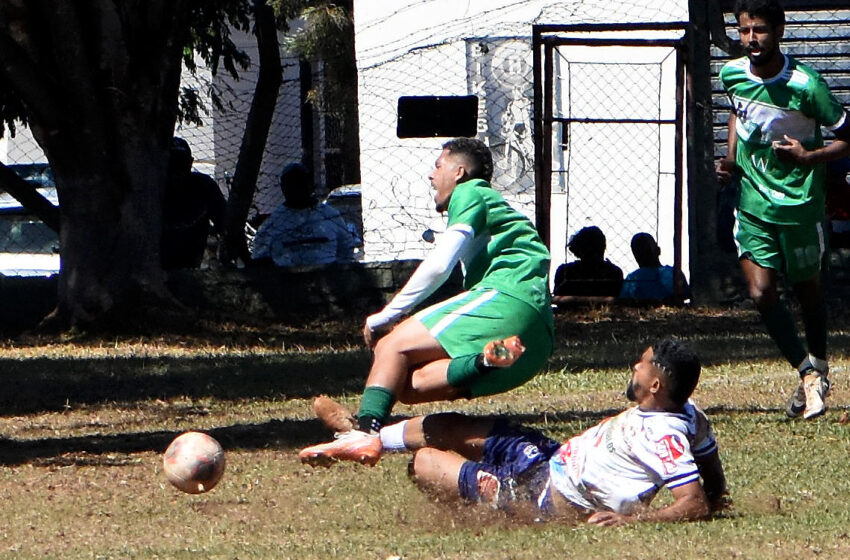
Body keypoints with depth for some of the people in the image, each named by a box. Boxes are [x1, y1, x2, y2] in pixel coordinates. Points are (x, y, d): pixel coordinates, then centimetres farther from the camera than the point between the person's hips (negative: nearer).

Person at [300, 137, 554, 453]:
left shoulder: (471, 193, 7)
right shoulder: (496, 206, 36)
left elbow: (439, 265, -5)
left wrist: (386, 316, 2)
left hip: (508, 298, -8)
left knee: (393, 345, -8)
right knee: (413, 385, -1)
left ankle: (366, 430, -28)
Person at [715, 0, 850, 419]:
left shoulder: (805, 85, -18)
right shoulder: (732, 74, -2)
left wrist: (808, 157, -22)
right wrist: (731, 157, 8)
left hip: (800, 203, -3)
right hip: (753, 204, 3)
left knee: (807, 291, 13)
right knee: (761, 295, -9)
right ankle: (808, 373, 6)